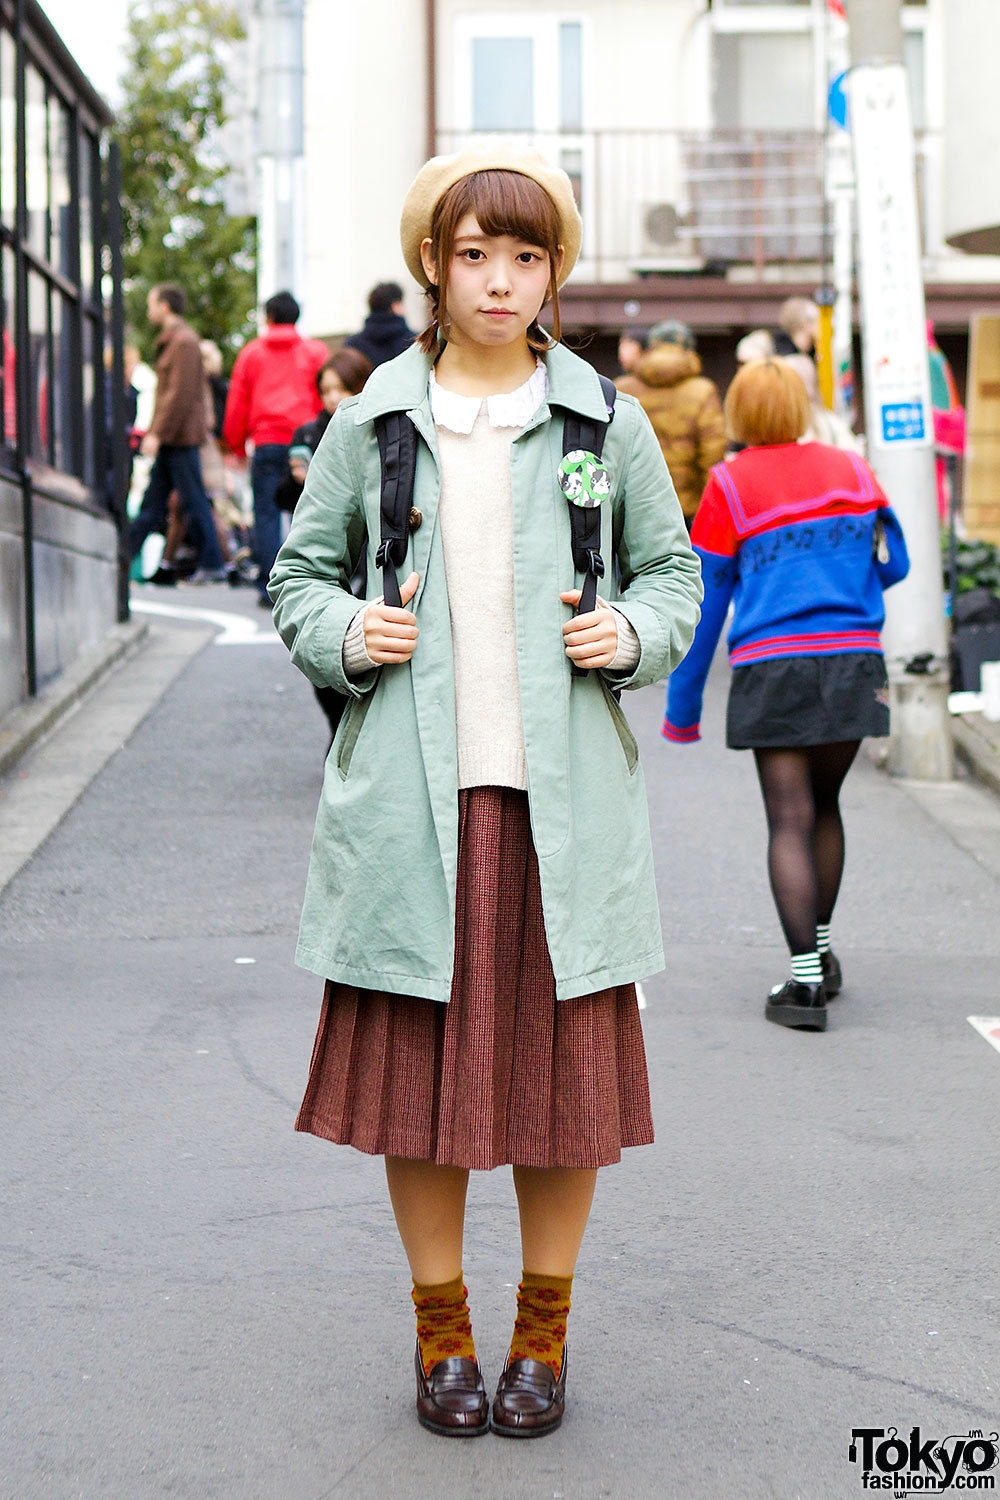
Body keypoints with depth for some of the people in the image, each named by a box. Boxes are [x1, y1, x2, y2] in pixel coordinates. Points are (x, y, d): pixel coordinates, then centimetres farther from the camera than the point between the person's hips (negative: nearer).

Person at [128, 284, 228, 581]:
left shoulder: (184, 342, -12)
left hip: (181, 436, -10)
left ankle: (211, 565, -2)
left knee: (193, 501, -6)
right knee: (153, 500, 10)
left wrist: (157, 433, -19)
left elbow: (180, 393, -19)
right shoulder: (172, 340, 19)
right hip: (171, 439, 10)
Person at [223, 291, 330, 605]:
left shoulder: (251, 352, 11)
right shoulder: (316, 351, 9)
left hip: (266, 442, 0)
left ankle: (269, 587, -3)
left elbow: (237, 403, 12)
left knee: (266, 514, 2)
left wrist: (236, 444, 22)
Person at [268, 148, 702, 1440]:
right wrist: (345, 633, -7)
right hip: (410, 791, 0)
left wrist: (633, 632, -6)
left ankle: (544, 1329, 23)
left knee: (565, 1068, 5)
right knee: (415, 1068, 5)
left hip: (563, 794, 0)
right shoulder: (371, 422, 5)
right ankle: (441, 1324, 24)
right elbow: (300, 575, 13)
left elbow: (672, 570, 15)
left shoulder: (604, 420, 5)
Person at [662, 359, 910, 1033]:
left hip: (773, 670, -3)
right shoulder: (852, 469, 9)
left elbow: (703, 599, 3)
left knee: (790, 821, -2)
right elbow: (893, 564, 14)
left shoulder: (729, 485, 0)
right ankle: (822, 951, 30)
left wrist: (683, 706, 9)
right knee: (825, 806, 20)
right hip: (853, 668, 3)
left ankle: (805, 981, -8)